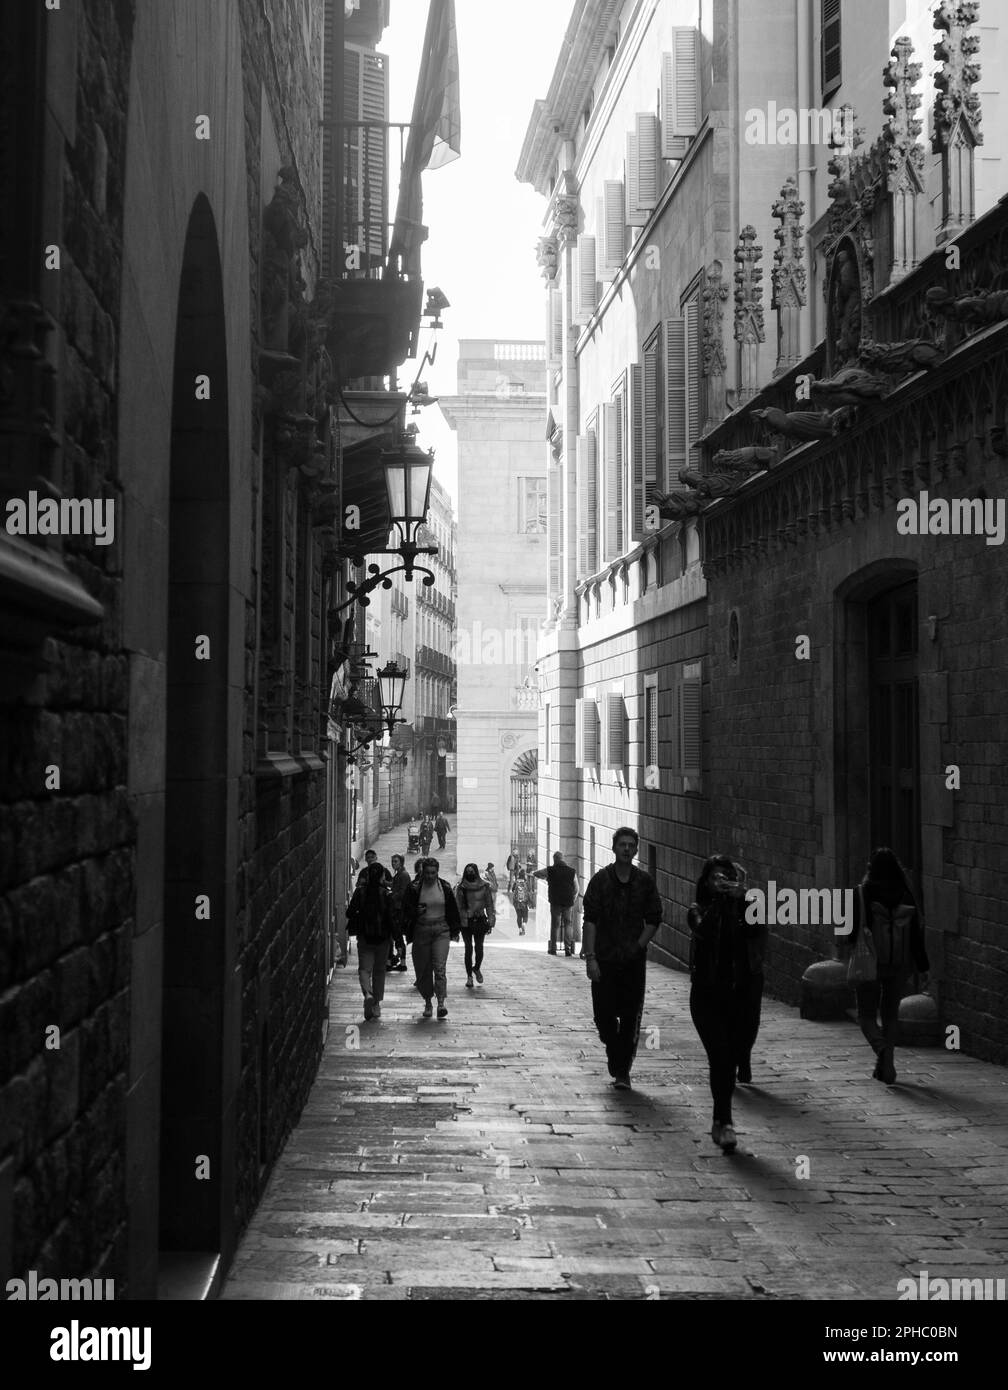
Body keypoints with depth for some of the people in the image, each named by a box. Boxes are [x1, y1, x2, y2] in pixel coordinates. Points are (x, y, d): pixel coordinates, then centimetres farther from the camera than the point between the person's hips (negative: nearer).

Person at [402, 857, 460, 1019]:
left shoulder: (445, 888, 3)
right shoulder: (414, 888, -3)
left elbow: (452, 911, 12)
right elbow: (406, 910, -1)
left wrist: (455, 931, 12)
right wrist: (416, 912, -21)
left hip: (441, 931, 0)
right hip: (421, 931, 0)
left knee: (440, 967, -14)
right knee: (423, 969, 6)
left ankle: (442, 1002, -18)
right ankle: (428, 1002, 21)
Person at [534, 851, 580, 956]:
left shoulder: (550, 870, -3)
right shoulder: (572, 871, 0)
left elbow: (535, 873, 11)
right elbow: (577, 889, 5)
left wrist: (546, 878, 26)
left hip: (555, 902, -1)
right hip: (568, 902, 1)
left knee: (555, 925, 11)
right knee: (568, 924, 10)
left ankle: (553, 948, 12)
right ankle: (568, 949, 2)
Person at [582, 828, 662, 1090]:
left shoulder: (645, 882, 4)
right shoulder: (600, 880, -2)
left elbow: (653, 920, 8)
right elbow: (589, 920, -6)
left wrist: (638, 945, -5)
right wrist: (590, 957, -12)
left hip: (634, 960, 1)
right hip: (604, 960, -1)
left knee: (631, 1017, -1)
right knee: (604, 1014, 2)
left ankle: (622, 1070, 8)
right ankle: (616, 1057, 29)